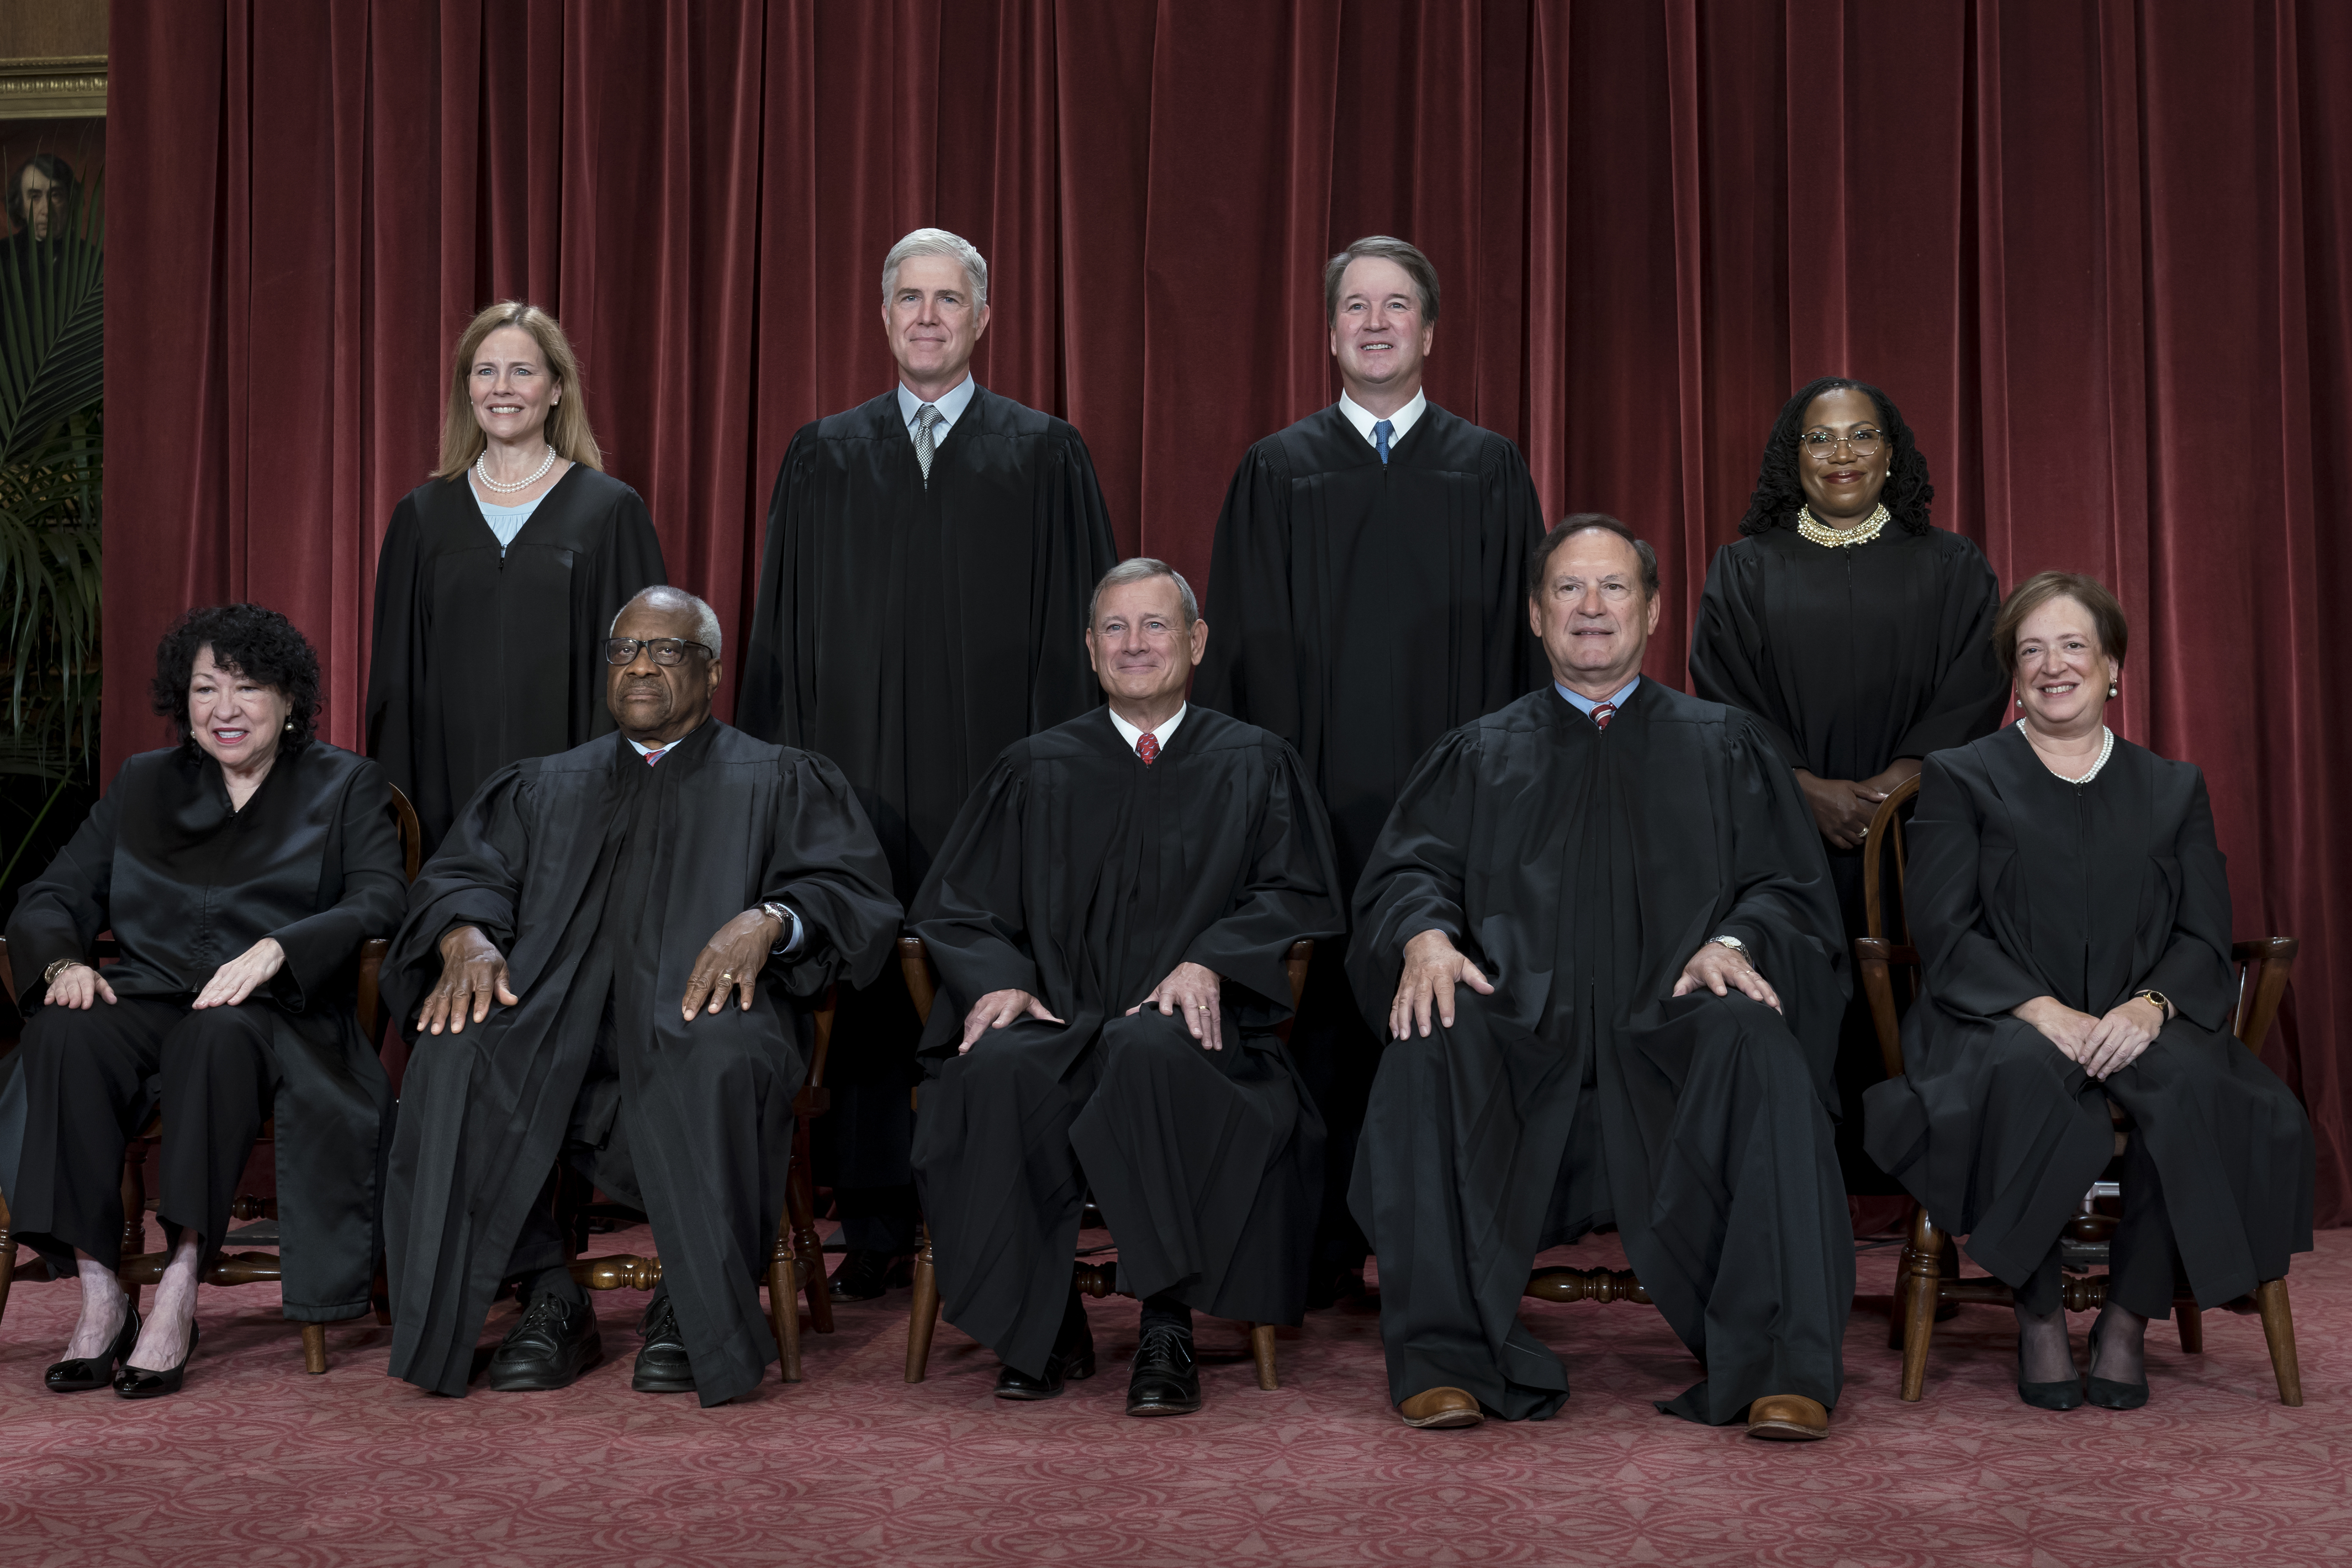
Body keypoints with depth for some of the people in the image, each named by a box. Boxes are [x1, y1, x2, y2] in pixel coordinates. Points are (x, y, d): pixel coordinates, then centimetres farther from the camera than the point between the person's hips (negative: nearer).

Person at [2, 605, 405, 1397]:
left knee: (219, 1035, -38)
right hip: (149, 999, 3)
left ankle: (180, 1290, -34)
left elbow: (379, 903, -6)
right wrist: (63, 960, -9)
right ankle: (98, 1294, -27)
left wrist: (275, 950, -23)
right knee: (66, 1033, -30)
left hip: (277, 1018, -3)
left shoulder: (345, 787, 11)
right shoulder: (142, 784, 21)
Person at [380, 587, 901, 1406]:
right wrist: (467, 937, -10)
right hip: (557, 1011, 3)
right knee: (458, 1052, -30)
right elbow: (461, 875, 15)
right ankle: (549, 1300, -17)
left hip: (704, 1003, -3)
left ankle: (695, 1308, -20)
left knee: (717, 1058, -39)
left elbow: (857, 892, 4)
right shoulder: (544, 787, 28)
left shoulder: (781, 781, 18)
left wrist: (769, 920, -18)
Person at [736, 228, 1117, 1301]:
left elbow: (1076, 626, 3)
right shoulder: (823, 458, 12)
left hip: (993, 772, -1)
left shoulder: (1046, 457, 7)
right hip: (859, 770, 2)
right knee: (865, 994, 2)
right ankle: (874, 1232, 12)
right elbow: (784, 630, 11)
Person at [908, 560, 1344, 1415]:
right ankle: (1042, 1328, -19)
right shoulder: (1035, 770, 19)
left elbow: (1298, 896, 5)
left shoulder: (1256, 765, 15)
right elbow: (955, 903, 14)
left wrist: (1209, 963, -14)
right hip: (1054, 1023, 2)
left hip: (1193, 1030, -1)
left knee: (1151, 1051, -39)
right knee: (998, 1068, -34)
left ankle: (1168, 1328, -29)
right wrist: (1000, 979, -9)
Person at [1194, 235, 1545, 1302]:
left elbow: (1523, 642, 7)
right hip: (1317, 797, 0)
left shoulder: (1489, 472, 10)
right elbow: (1244, 645, 7)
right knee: (1324, 1010, 2)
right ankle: (1321, 1255, 12)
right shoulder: (1276, 473, 10)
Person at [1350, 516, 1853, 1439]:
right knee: (1430, 1046, -32)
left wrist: (1735, 942, -14)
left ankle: (1781, 1368, -32)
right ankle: (1445, 1358, -27)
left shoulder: (1725, 748, 20)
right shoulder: (1476, 758, 22)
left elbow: (1790, 888, 10)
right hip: (1521, 1039, 1)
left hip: (1671, 1034, 0)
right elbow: (1406, 873, 8)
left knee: (1756, 1043, -34)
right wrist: (1427, 936, -16)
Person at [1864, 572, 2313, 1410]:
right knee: (2025, 1073, -38)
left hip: (2136, 1026, 2)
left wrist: (2150, 1005, -15)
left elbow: (2205, 938, 9)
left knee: (2194, 1082, -33)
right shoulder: (1961, 778, 12)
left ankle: (2129, 1318, -17)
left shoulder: (2174, 789, 20)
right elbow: (1944, 931, -1)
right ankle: (2038, 1318, -20)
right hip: (1999, 1022, -2)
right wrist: (2041, 1010, -17)